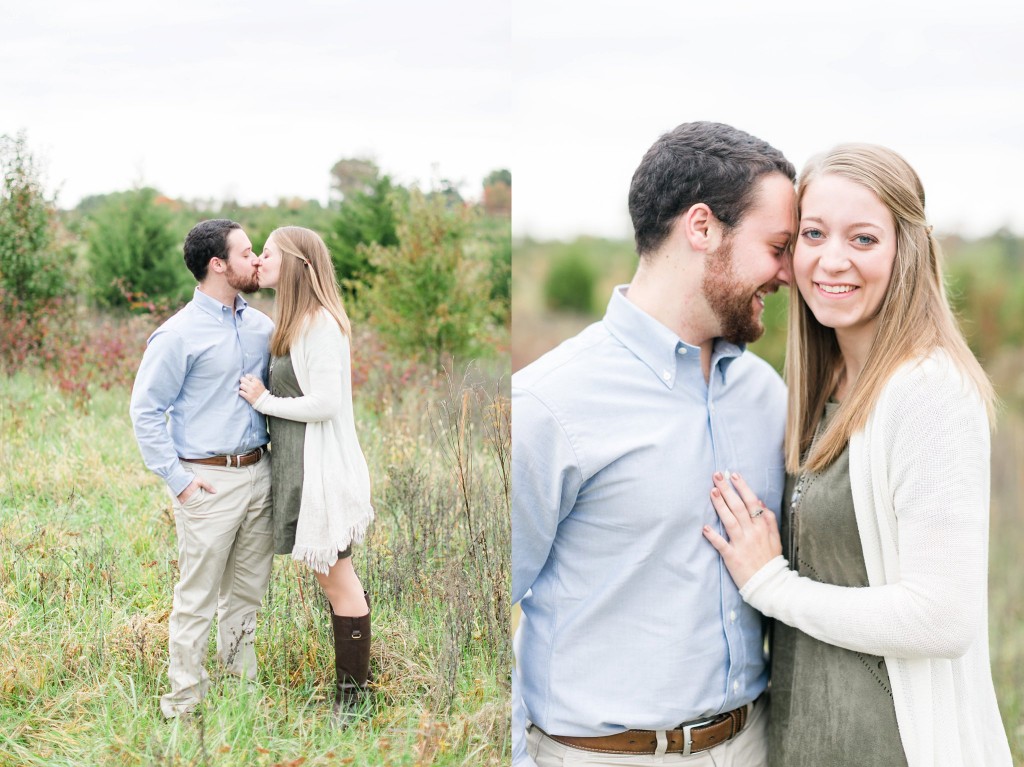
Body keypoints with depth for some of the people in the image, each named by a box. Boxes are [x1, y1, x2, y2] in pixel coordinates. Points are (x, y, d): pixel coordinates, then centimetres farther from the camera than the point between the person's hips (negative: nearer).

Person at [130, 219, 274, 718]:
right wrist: (177, 480, -13)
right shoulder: (180, 334, -11)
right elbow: (145, 409, -9)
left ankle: (242, 685, 30)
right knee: (198, 597, 1)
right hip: (210, 481, -6)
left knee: (248, 591, 16)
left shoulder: (259, 325, 8)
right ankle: (184, 704, 13)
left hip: (258, 474, 6)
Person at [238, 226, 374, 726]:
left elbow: (325, 403, -23)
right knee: (337, 577, 16)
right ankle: (353, 680, 28)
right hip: (298, 464, 10)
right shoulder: (293, 324, 13)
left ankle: (350, 697, 10)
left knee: (336, 578, 0)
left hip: (321, 466, -10)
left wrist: (264, 401, -12)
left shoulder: (321, 324, -17)